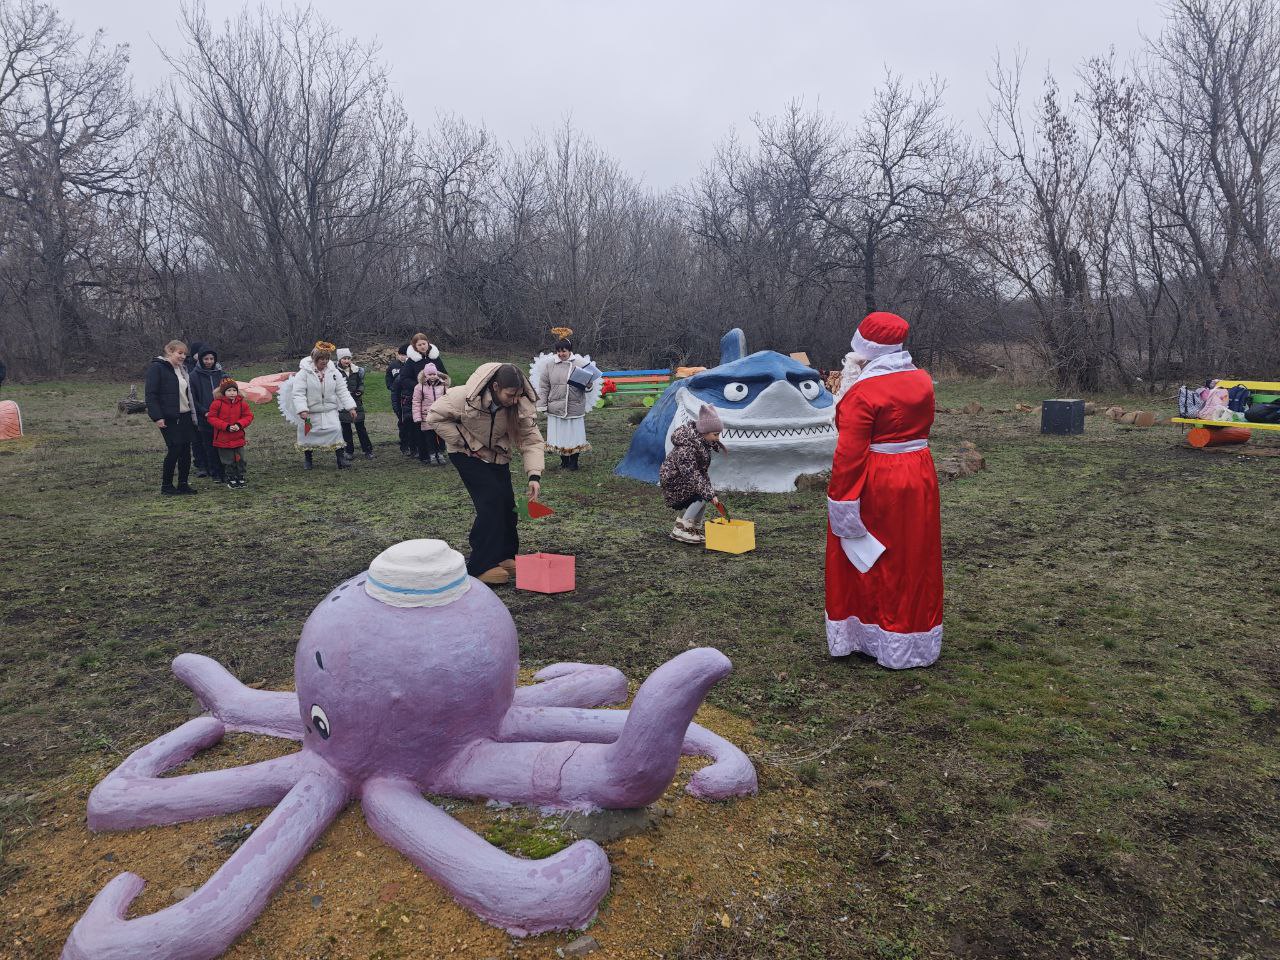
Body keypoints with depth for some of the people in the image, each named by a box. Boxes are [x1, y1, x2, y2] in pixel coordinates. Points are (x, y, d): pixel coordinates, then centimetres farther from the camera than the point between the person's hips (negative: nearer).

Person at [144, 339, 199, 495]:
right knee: (174, 450, -7)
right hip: (169, 418, -8)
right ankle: (166, 485, 6)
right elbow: (151, 394, -14)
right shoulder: (157, 368, -9)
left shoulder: (183, 369, 15)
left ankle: (183, 484, 16)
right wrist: (157, 417, -19)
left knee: (186, 450, 7)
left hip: (185, 416, 8)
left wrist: (193, 414, 17)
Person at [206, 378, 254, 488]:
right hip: (223, 440, -3)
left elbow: (249, 416, 4)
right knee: (228, 462, 5)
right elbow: (211, 418, -8)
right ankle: (231, 480, 18)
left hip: (238, 438, 3)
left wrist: (239, 424, -14)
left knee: (240, 460, 8)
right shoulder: (217, 403, -9)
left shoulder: (241, 403, 1)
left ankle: (240, 478, 23)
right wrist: (226, 426, -18)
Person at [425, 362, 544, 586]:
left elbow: (531, 440, -22)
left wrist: (534, 475, -35)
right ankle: (482, 566, -10)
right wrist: (465, 442, -21)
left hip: (497, 455, 5)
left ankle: (505, 556, 20)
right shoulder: (465, 397, -33)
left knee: (506, 502, 0)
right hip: (467, 454, -4)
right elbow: (435, 417, -19)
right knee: (491, 501, -18)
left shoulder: (522, 405, -24)